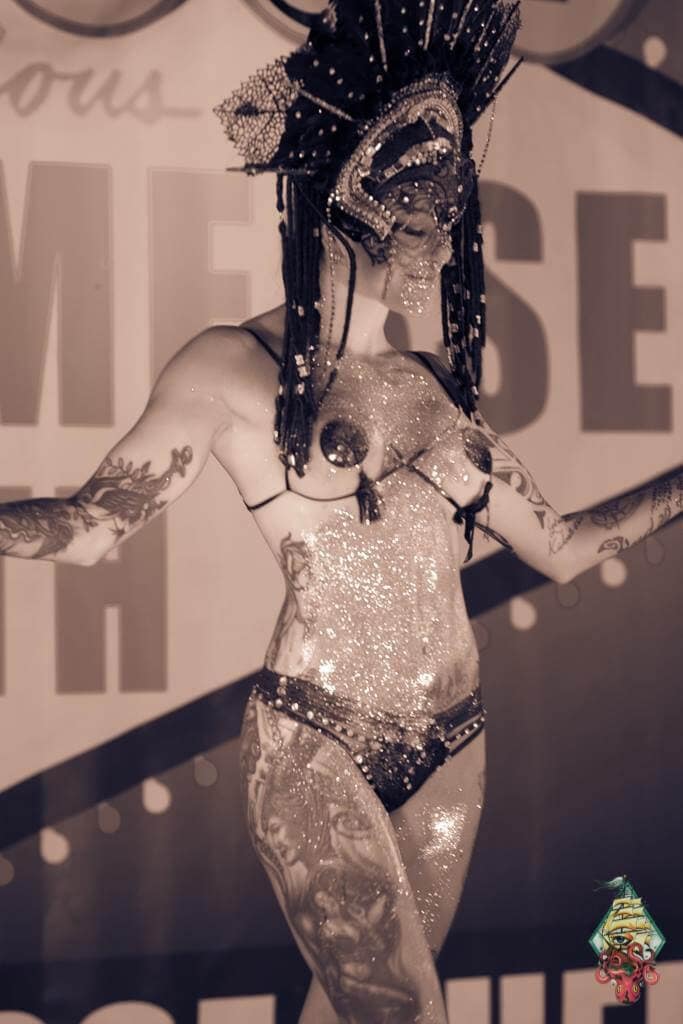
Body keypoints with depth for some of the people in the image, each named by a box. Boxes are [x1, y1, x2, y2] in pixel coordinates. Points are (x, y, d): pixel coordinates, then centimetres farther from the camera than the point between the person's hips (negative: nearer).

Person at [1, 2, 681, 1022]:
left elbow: (561, 546, 16)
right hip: (313, 744, -5)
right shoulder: (233, 369, -4)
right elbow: (87, 525, -5)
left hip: (452, 748, 5)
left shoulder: (437, 386, 10)